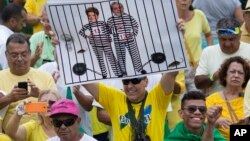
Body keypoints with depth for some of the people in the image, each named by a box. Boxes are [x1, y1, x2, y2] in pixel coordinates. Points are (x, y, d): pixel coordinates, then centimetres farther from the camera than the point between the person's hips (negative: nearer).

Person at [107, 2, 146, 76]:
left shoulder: (129, 17, -2)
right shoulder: (110, 20, -4)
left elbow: (135, 25, 6)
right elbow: (110, 30, -9)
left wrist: (133, 33, -8)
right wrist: (116, 27, -26)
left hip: (130, 40, 0)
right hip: (118, 42, 0)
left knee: (135, 54, 8)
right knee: (121, 57, 8)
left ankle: (140, 69, 24)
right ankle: (123, 72, 22)